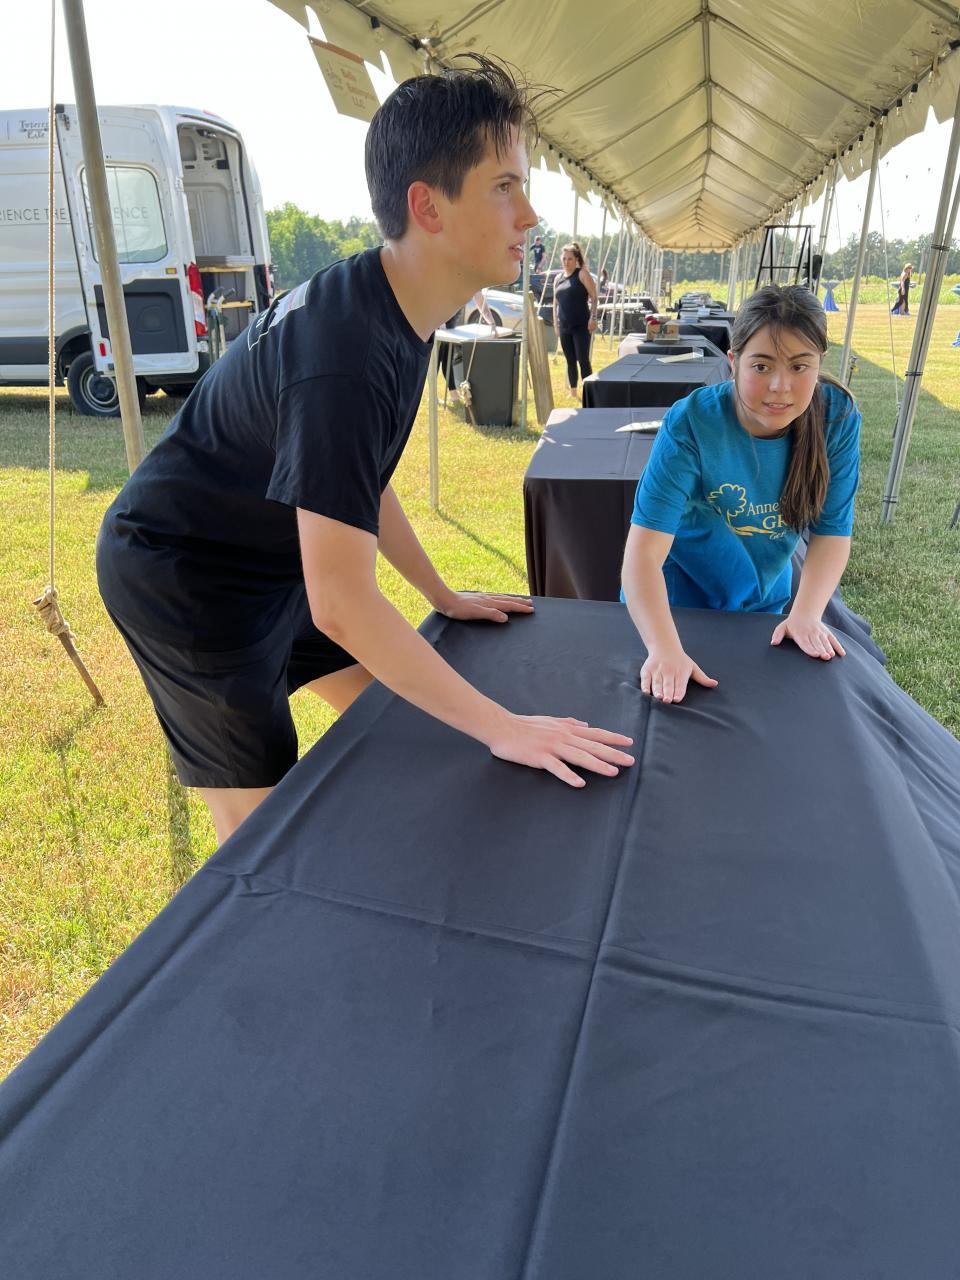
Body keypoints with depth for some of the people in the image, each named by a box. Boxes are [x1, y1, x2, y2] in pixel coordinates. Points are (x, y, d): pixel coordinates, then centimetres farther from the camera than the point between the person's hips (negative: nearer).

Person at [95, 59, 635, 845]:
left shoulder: (396, 310, -2)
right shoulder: (346, 357, -33)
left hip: (278, 558, 9)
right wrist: (502, 728, -29)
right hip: (184, 578, -9)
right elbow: (340, 604, -35)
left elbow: (363, 484, 9)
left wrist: (444, 596, 11)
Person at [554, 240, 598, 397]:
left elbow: (594, 297, -7)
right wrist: (556, 325, 13)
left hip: (581, 326, -5)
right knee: (570, 361, 11)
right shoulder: (558, 278, 13)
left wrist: (593, 318, -17)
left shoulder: (582, 274, -2)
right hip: (564, 327, 6)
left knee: (583, 359, -10)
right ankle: (573, 393, 19)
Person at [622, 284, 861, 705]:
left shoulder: (838, 417, -20)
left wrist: (805, 614, -29)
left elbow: (832, 531, -13)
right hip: (676, 596, -3)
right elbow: (644, 551, -38)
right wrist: (664, 649, -50)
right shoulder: (691, 423, -31)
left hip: (765, 601, 4)